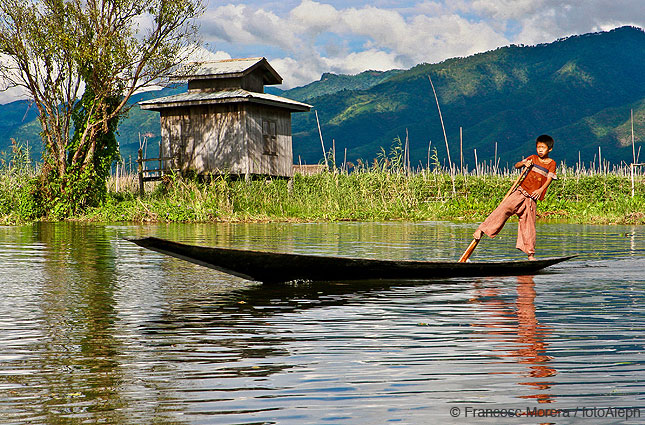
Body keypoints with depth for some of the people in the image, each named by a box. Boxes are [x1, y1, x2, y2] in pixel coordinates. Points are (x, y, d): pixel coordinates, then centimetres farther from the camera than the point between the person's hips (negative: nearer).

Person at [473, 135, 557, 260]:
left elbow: (549, 179, -1)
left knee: (528, 224, -2)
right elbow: (516, 165, 12)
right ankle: (481, 230, -22)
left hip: (532, 198, 0)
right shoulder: (533, 158, 12)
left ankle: (530, 253, 6)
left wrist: (541, 189, -18)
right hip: (520, 192, 0)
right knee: (504, 208, -20)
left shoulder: (552, 164, 9)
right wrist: (524, 163, -11)